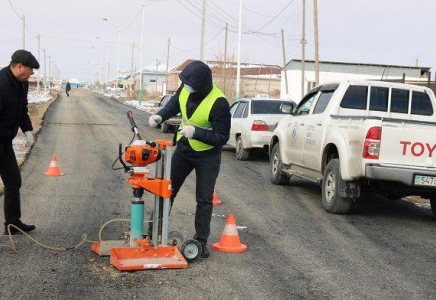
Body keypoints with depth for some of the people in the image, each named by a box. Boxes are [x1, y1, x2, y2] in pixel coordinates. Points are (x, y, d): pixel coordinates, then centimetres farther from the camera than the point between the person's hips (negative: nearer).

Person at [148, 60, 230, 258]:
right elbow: (175, 103, 10)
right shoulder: (185, 88, -12)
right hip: (183, 150, 6)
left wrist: (196, 132, -34)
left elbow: (222, 137, -25)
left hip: (207, 156, -5)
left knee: (204, 200, 3)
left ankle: (201, 241, 17)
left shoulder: (218, 104, -30)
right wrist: (161, 116, -7)